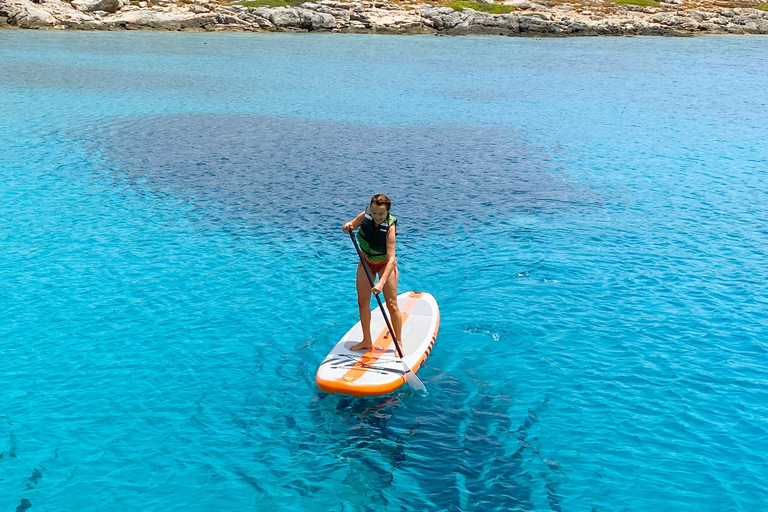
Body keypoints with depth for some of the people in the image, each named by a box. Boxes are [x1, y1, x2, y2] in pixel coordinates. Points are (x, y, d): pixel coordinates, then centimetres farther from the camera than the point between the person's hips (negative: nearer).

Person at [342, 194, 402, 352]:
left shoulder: (389, 228, -31)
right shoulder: (365, 216, -19)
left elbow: (391, 259, -37)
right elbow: (349, 227, 0)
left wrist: (381, 283, -47)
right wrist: (347, 226, -27)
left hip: (385, 264, -5)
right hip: (366, 262, 5)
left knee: (391, 304, -5)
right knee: (362, 302, 7)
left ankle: (399, 343, 8)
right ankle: (367, 341, 19)